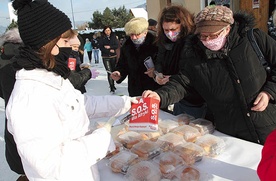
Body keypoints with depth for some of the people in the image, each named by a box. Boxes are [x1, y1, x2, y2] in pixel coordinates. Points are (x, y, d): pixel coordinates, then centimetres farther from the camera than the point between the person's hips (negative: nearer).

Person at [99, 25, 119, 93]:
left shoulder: (114, 37, 4)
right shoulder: (102, 38, 0)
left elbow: (117, 45, -2)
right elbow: (101, 48, -5)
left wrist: (109, 47, -15)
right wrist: (110, 51, -12)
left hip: (113, 56, 2)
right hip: (105, 57, -2)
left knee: (113, 71, 11)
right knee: (109, 72, -11)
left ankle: (112, 85, 30)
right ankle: (112, 88, -10)